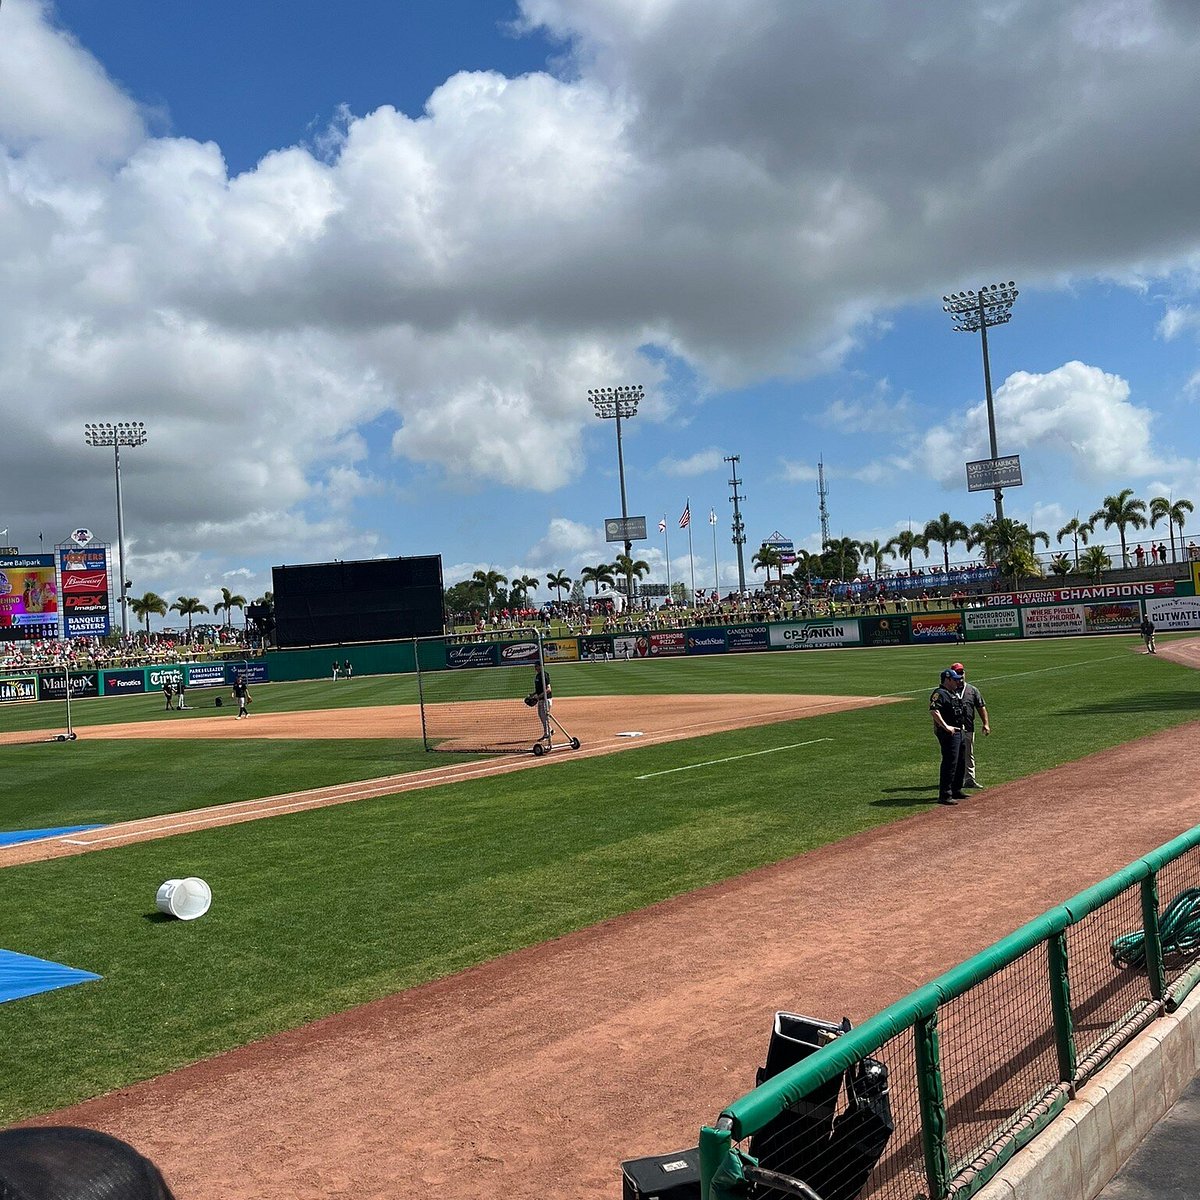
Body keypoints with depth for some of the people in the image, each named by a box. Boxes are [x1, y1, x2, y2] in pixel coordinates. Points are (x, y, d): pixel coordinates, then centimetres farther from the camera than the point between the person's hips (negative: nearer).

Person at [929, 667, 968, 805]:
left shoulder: (954, 693, 17)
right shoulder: (940, 693, -15)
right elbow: (933, 711, -29)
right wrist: (946, 727, -32)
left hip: (958, 731, 11)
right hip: (947, 733, -11)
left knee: (961, 762, 19)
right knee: (950, 763, -11)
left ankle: (956, 790, 32)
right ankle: (944, 795, -9)